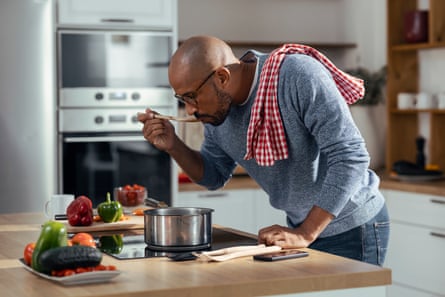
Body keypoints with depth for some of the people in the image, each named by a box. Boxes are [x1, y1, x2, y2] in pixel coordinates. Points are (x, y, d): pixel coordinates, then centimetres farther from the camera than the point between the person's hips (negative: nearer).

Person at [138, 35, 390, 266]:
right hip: (302, 228, 7)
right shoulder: (217, 106, -4)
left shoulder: (298, 76, -27)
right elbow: (215, 176, 9)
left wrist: (305, 234, -29)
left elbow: (350, 157, -28)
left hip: (352, 229, -6)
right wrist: (173, 146, -10)